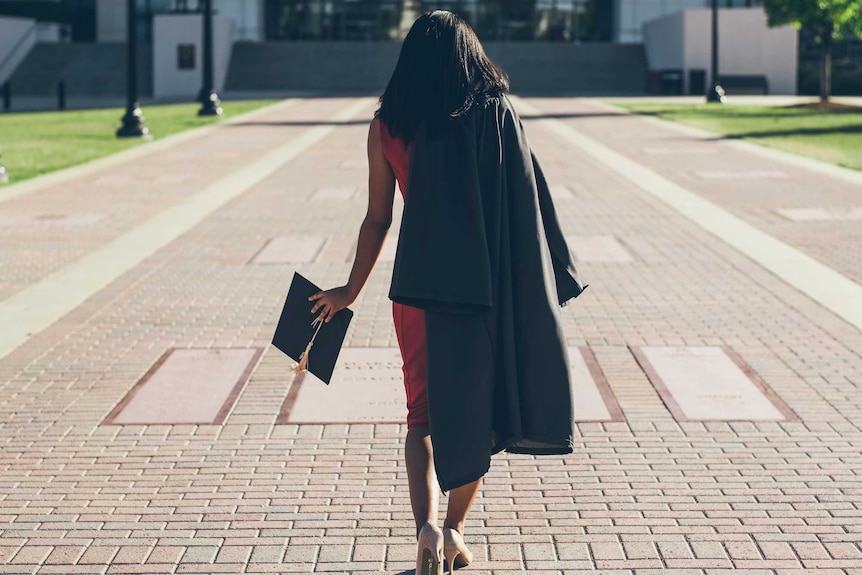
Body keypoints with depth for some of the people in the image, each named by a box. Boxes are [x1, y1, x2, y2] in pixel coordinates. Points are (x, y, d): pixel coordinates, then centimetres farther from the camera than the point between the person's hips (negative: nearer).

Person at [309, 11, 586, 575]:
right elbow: (525, 205, -4)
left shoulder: (388, 125, -2)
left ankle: (427, 525, -10)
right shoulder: (498, 114, -3)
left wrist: (351, 291, 14)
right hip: (488, 288, 0)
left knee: (424, 413, 11)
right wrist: (548, 282, 5)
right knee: (477, 410, 15)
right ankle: (456, 530, 21)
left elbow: (378, 218, 2)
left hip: (419, 285, 0)